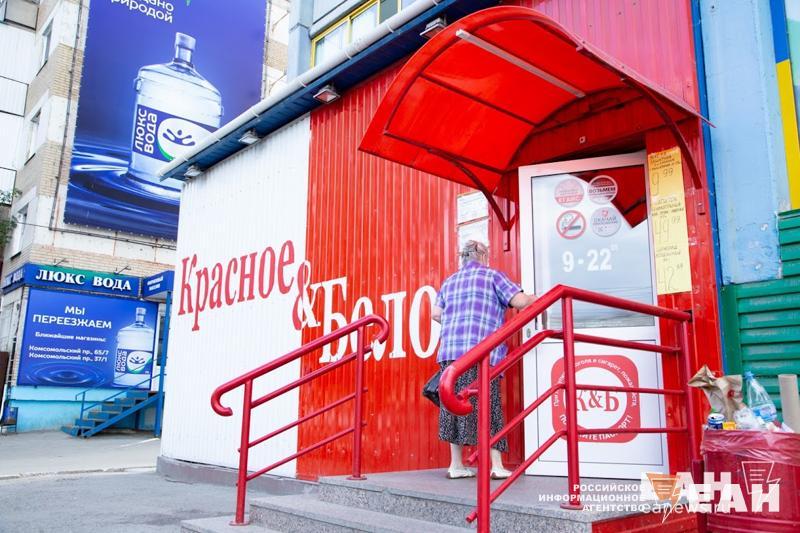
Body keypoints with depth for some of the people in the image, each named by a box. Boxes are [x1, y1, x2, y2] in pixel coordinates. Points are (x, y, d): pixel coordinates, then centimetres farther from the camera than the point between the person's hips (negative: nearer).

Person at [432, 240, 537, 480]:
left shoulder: (449, 282, 21)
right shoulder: (492, 276, 6)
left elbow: (436, 313, 13)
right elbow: (520, 301, -2)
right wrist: (535, 298, 17)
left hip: (449, 352, 5)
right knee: (487, 406, -2)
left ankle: (456, 465, 10)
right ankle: (496, 465, -1)